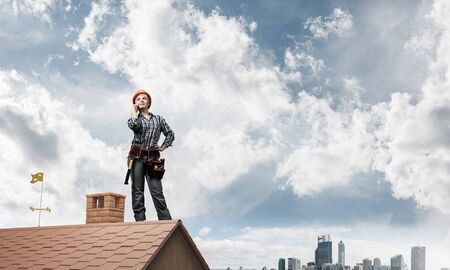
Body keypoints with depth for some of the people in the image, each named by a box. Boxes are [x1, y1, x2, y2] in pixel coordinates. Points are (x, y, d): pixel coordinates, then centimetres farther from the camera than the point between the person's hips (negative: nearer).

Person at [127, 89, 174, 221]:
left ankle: (167, 222, -11)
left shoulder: (158, 119, 16)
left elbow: (170, 134, 20)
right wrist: (134, 110, 0)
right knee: (137, 190, -4)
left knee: (157, 191, -8)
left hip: (152, 158, 0)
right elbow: (134, 125, -15)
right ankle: (140, 221, -5)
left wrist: (163, 147, 8)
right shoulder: (135, 118, 10)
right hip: (137, 157, 0)